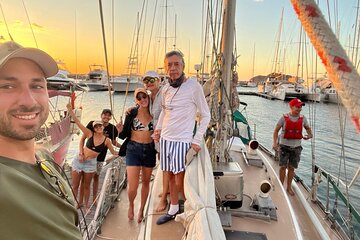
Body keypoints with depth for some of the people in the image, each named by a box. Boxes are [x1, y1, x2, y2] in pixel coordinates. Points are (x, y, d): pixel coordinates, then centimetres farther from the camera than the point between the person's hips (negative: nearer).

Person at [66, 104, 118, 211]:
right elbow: (78, 122, -14)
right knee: (75, 186, 8)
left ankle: (86, 205, 31)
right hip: (79, 160, 0)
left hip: (91, 163, 0)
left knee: (86, 186, 14)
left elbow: (114, 152, 7)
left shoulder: (106, 140, -4)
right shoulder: (90, 134, -8)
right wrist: (70, 111, -23)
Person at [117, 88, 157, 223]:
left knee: (146, 182, 16)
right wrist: (120, 130, -23)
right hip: (133, 150, -2)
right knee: (132, 187, -5)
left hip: (150, 150, 3)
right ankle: (131, 205, 29)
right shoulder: (132, 113, -6)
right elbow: (124, 135, -2)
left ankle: (141, 210, 37)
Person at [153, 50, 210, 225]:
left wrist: (197, 140, -11)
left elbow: (205, 115, -7)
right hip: (165, 138, 6)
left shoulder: (193, 86, -11)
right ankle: (173, 210, 34)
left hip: (182, 140, -6)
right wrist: (158, 128, 9)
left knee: (180, 182, -3)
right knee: (169, 176, 16)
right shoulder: (165, 88, 5)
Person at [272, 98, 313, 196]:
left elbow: (308, 128, 16)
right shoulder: (284, 117, -9)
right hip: (284, 145, -3)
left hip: (296, 147, 3)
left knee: (291, 167, 10)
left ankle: (289, 187, 25)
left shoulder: (302, 118, 0)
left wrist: (310, 134, -7)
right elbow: (276, 130, -8)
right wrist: (274, 142, -20)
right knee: (283, 166, 0)